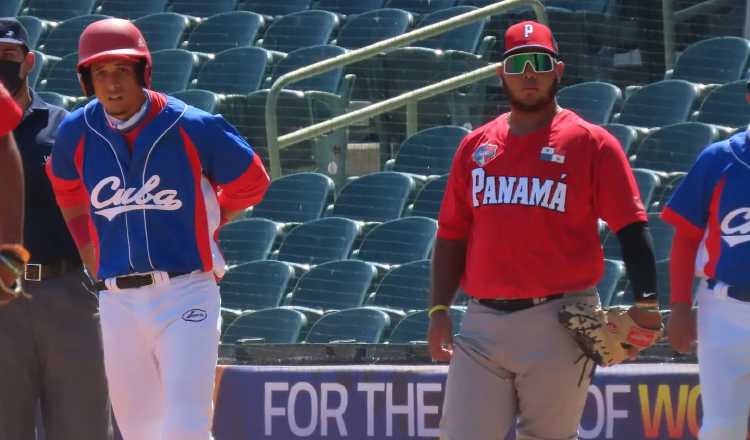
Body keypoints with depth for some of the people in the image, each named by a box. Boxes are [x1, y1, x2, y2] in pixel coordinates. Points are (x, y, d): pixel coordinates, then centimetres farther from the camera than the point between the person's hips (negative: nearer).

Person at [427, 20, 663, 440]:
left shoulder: (591, 143, 1)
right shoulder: (476, 146, 14)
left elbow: (631, 226, -6)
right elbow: (452, 235, 16)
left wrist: (646, 301, -18)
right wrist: (439, 310, 6)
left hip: (558, 323, -4)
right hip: (483, 322, 4)